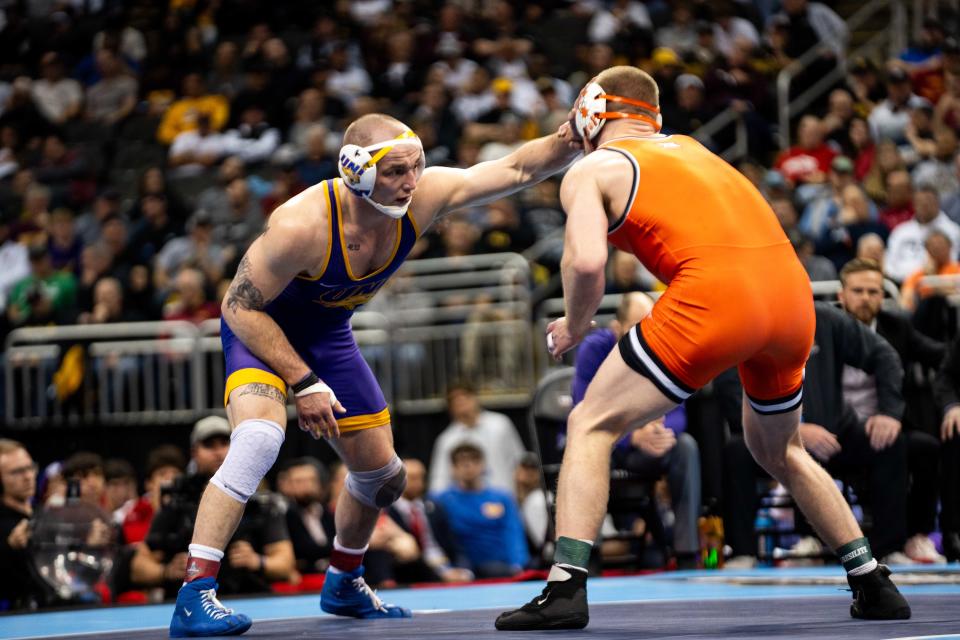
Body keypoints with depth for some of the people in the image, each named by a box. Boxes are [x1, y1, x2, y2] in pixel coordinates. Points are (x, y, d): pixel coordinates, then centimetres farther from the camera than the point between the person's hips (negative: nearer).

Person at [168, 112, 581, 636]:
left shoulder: (421, 197, -22)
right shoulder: (302, 225, -37)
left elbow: (515, 169, -15)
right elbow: (239, 305, -27)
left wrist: (569, 140, -33)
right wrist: (303, 382, -28)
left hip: (329, 335, 6)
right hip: (259, 327, -6)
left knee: (382, 474, 12)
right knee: (260, 438, -34)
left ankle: (343, 584, 40)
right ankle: (194, 596, -32)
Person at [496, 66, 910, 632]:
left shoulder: (590, 170, 8)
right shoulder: (690, 147, 29)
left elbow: (586, 261, -5)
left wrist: (574, 327, 9)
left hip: (715, 293, -6)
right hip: (792, 288, 6)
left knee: (592, 426, 6)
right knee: (779, 449, 28)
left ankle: (566, 587, -7)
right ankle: (874, 586, 29)